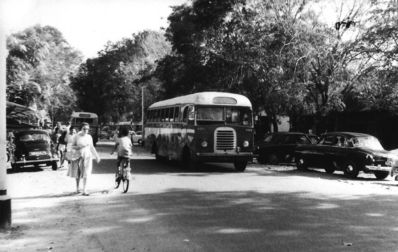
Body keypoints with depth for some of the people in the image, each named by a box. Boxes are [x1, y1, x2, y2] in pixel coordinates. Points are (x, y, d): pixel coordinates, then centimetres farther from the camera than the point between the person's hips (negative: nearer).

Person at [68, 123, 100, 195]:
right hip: (78, 156, -1)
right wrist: (80, 147, -21)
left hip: (87, 156, 1)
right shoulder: (76, 136, -5)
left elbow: (92, 147, 12)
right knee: (78, 174, 12)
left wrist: (97, 156, 11)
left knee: (86, 174, -8)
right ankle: (77, 188, 32)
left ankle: (84, 191, -9)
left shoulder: (89, 137, 3)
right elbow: (72, 146, -4)